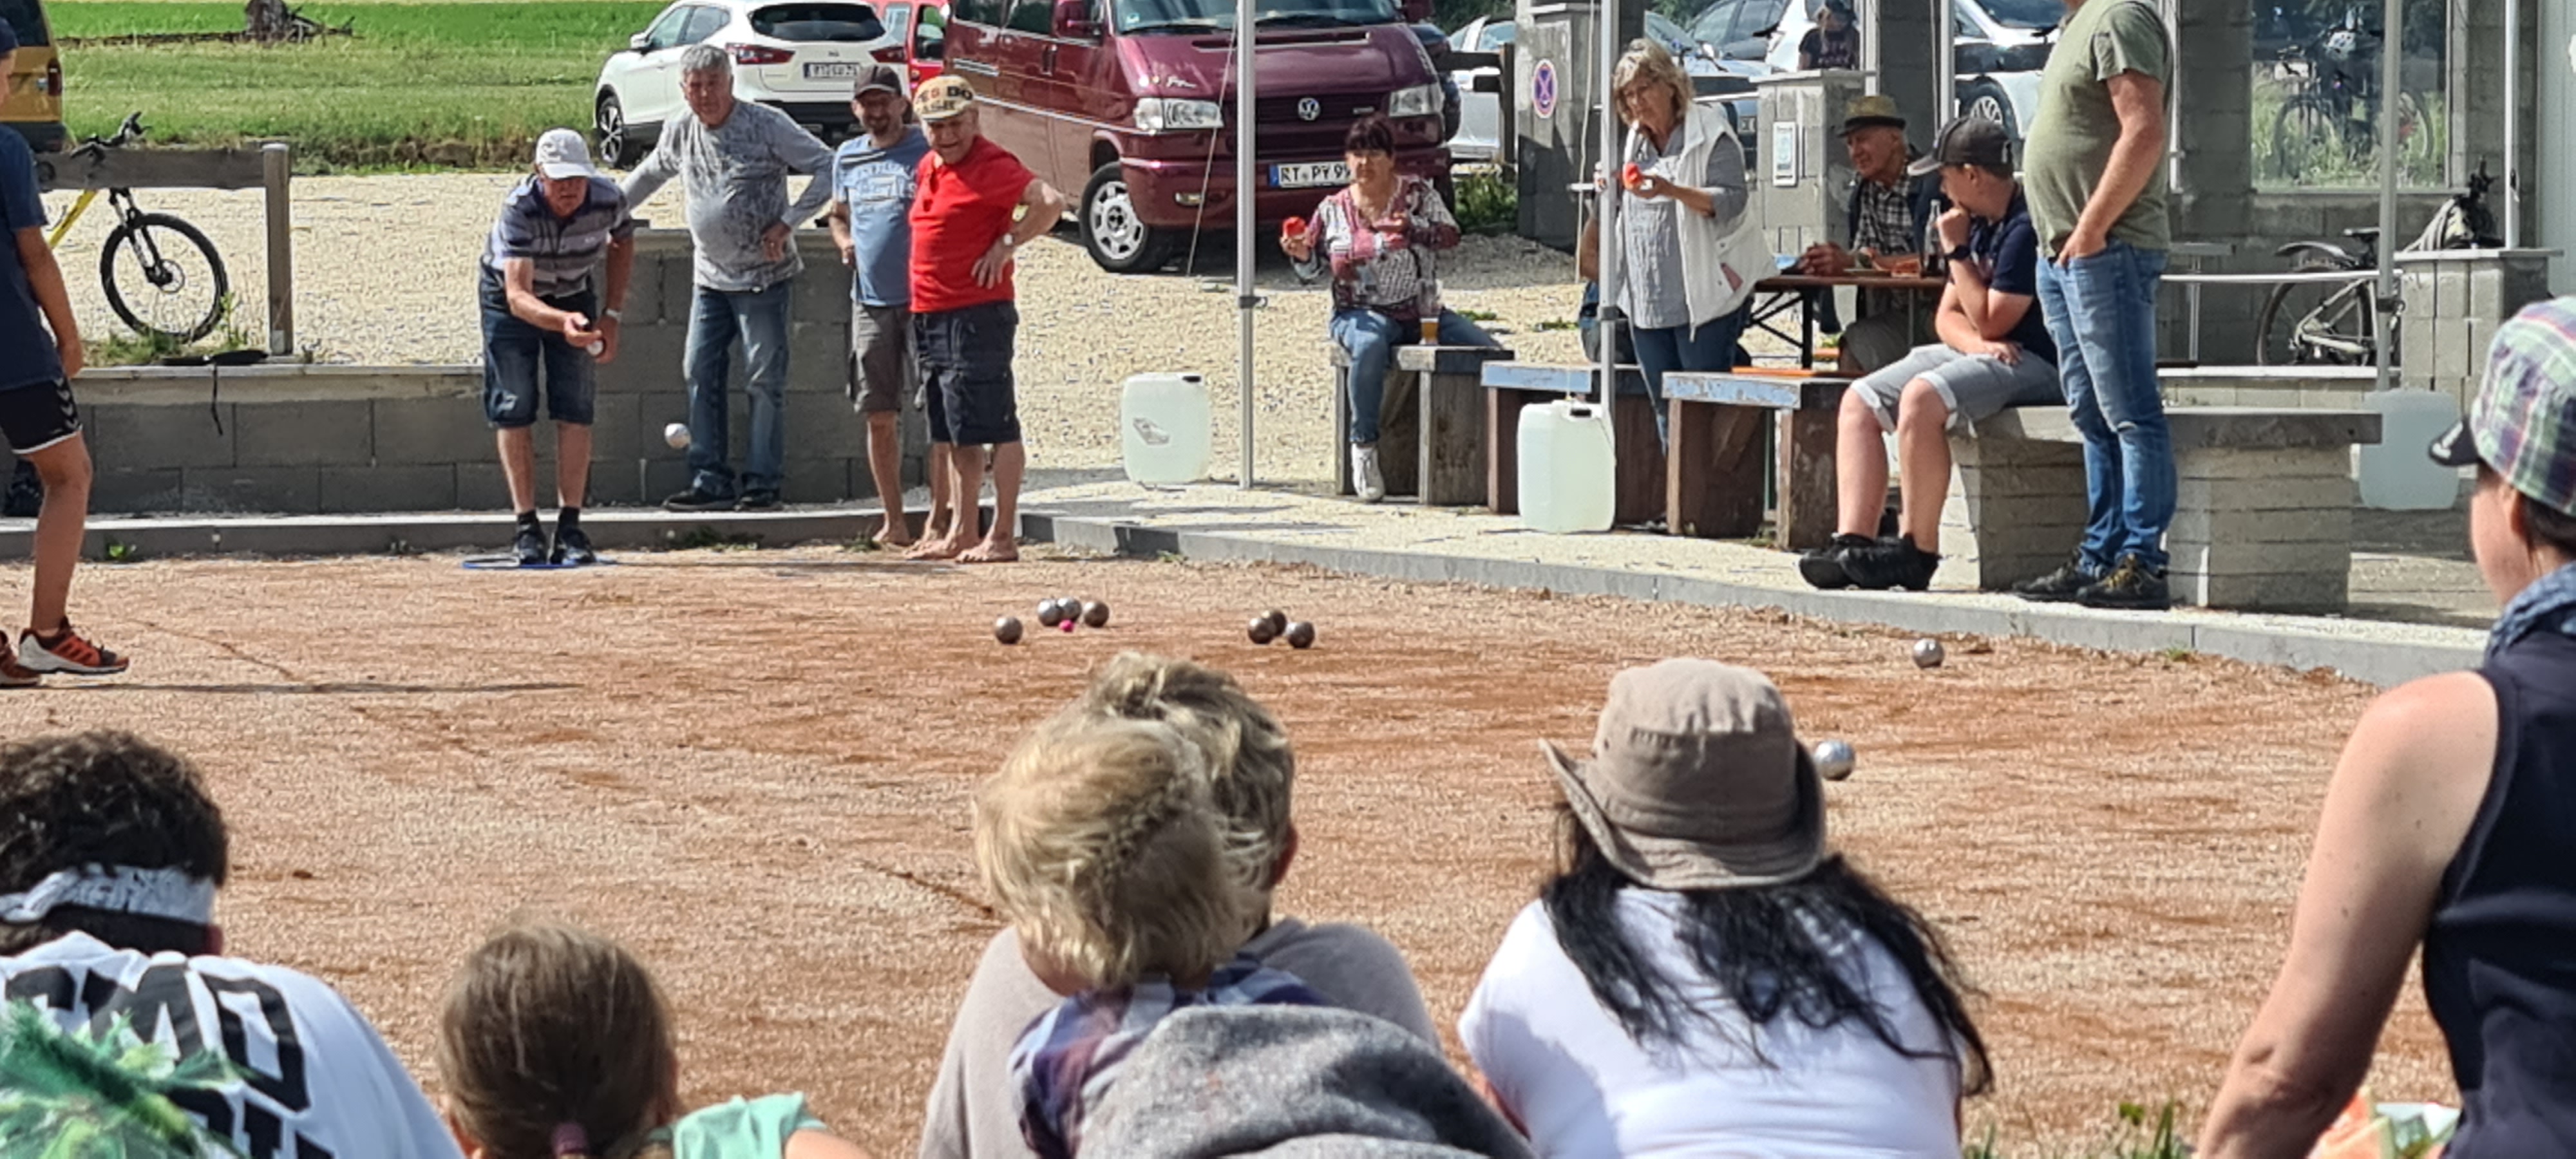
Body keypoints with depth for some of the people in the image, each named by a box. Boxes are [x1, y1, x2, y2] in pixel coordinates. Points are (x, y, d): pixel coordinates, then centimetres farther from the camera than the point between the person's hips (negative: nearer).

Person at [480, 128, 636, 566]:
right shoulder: (519, 209, -37)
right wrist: (561, 322, -65)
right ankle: (527, 528, -1)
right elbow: (518, 295, -46)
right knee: (513, 409, -7)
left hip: (574, 295, 2)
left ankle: (570, 528, -5)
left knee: (575, 408, -6)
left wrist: (611, 316, -5)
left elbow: (622, 244, 0)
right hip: (511, 299, -2)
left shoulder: (608, 200, -26)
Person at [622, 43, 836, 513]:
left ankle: (763, 483, 1)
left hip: (763, 276, -6)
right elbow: (648, 176, 27)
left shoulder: (767, 126, -10)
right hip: (710, 277, 6)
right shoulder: (680, 134, 7)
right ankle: (709, 480, 7)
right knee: (701, 375, 3)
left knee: (765, 378, -4)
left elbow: (827, 167, -10)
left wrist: (787, 222, -15)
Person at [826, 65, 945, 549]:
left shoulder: (928, 151, -4)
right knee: (879, 415, 6)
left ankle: (939, 514, -1)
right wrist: (845, 242, 8)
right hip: (870, 302, 5)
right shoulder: (848, 157, 13)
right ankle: (893, 521, 14)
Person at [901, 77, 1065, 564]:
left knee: (996, 429, -7)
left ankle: (1003, 537, -6)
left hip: (977, 315, -9)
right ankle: (961, 533, 20)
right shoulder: (929, 168, 15)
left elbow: (1052, 202, -24)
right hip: (930, 317, 10)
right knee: (954, 433, 14)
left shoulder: (992, 166, -12)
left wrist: (1006, 245, -19)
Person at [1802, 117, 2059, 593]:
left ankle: (1917, 551, -27)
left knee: (1921, 397, -33)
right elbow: (1949, 316, 13)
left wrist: (1957, 251, -11)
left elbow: (1990, 322, -18)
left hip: (2034, 362, -10)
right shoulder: (1980, 224, 15)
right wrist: (1975, 342, -11)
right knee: (1860, 401, 1)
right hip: (1981, 356, 10)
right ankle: (1852, 541, -14)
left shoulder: (2027, 228, -17)